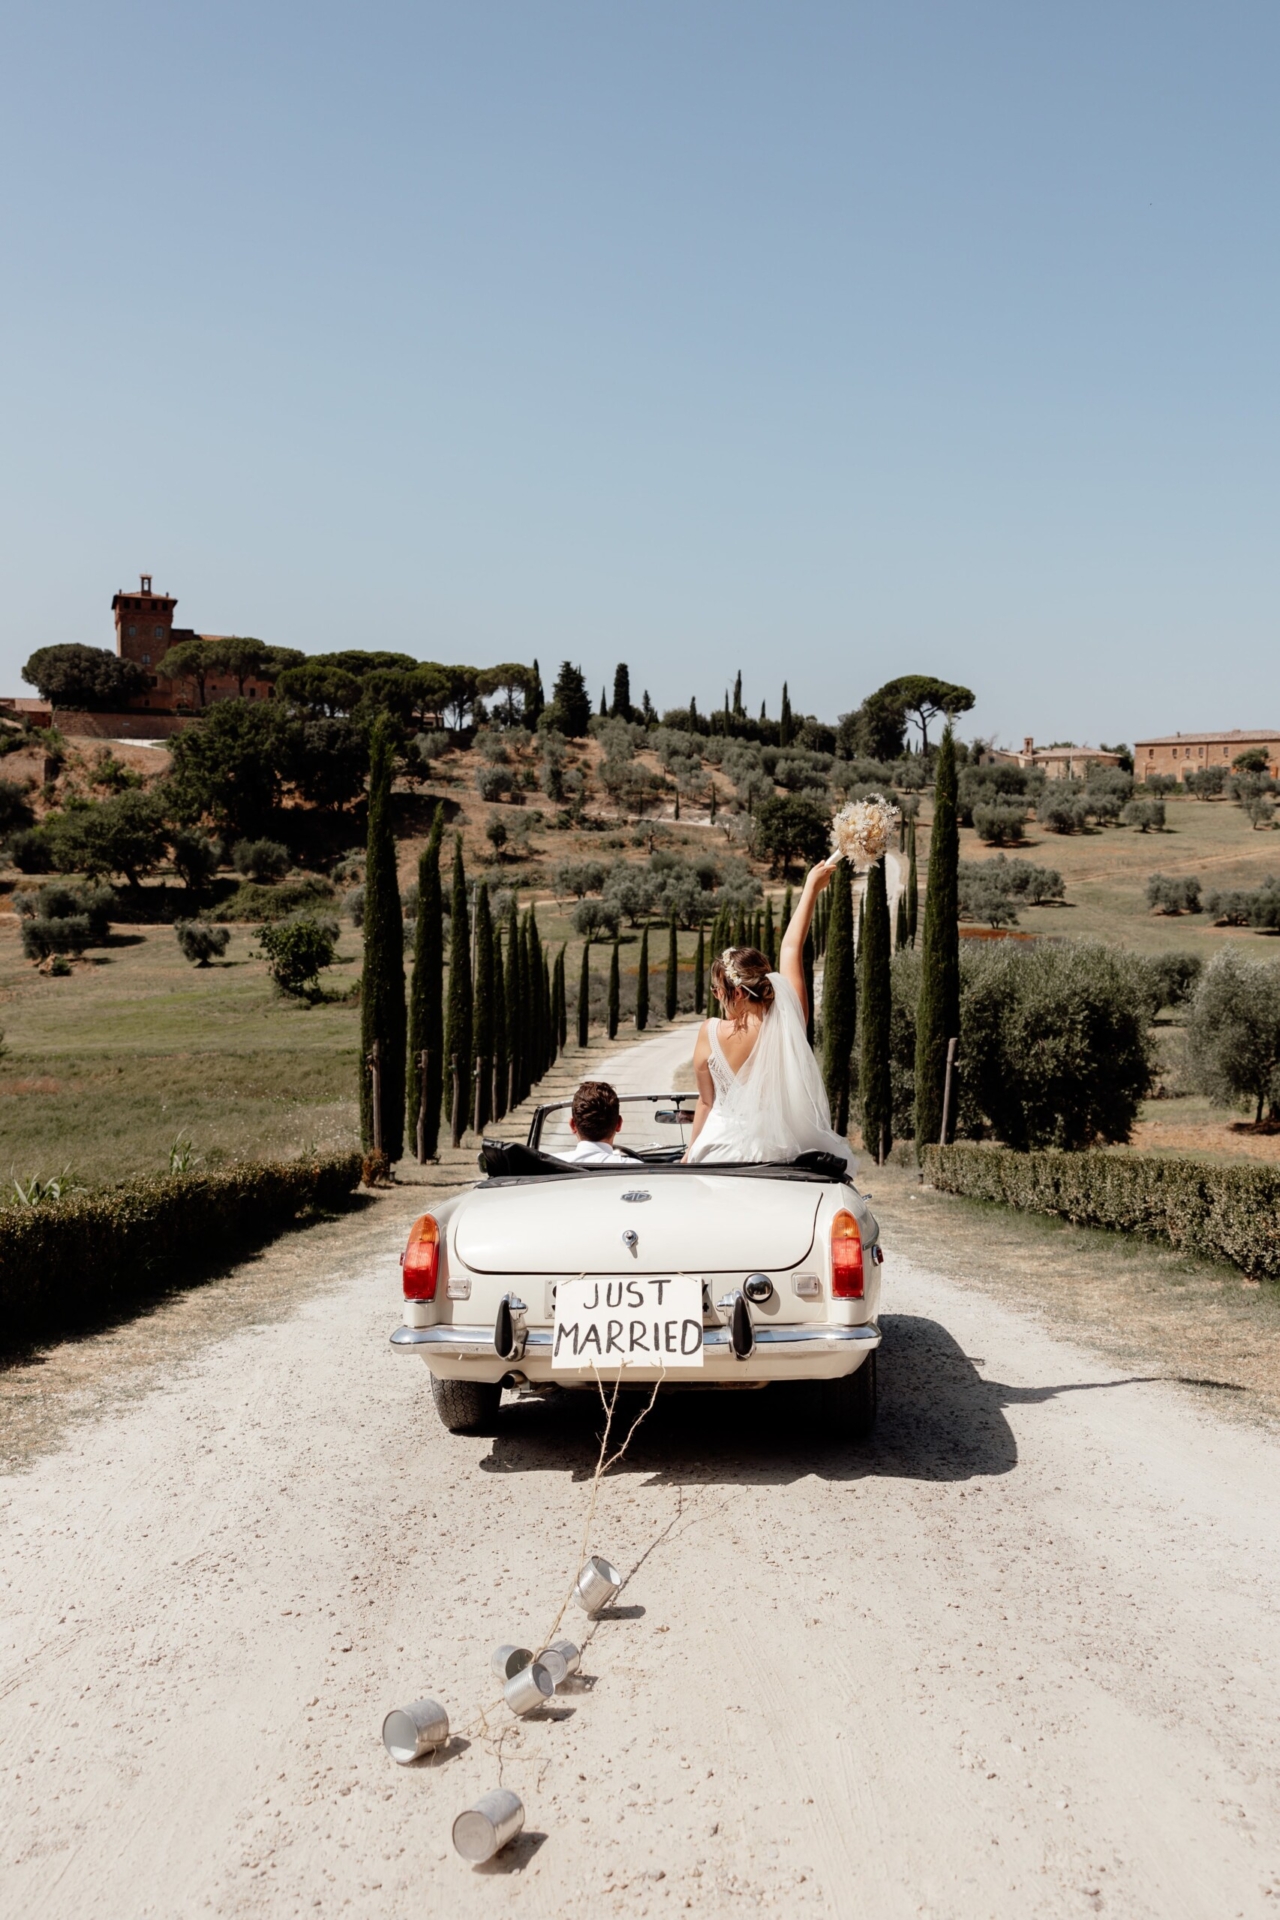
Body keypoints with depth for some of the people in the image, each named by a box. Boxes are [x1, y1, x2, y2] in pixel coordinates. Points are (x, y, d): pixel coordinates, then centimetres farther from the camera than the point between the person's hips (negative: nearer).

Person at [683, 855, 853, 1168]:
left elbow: (706, 1102, 2)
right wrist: (811, 888, 20)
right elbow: (791, 948, 6)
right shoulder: (788, 1020, -8)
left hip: (726, 1152, -2)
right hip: (782, 1154, 2)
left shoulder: (711, 1034, -11)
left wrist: (690, 1153, 18)